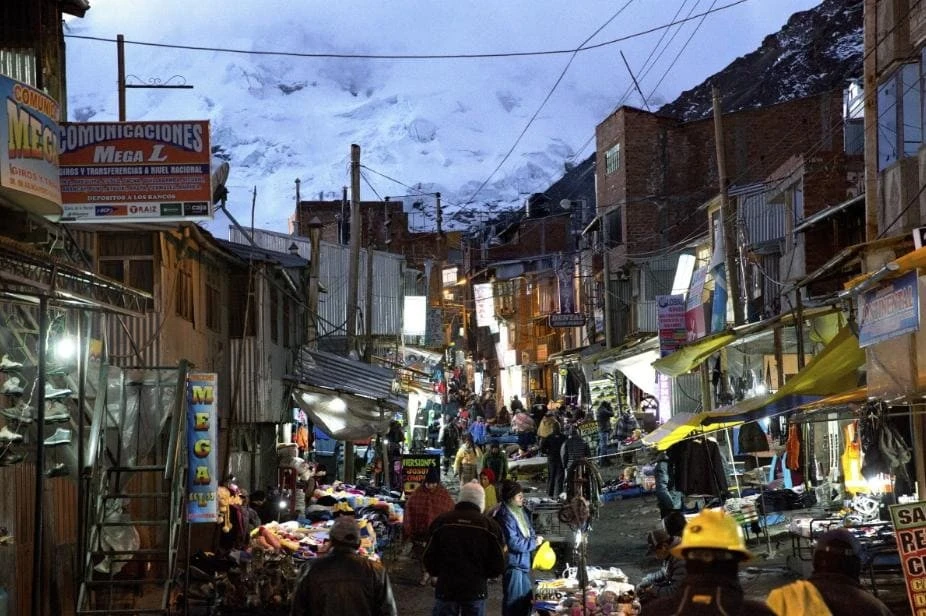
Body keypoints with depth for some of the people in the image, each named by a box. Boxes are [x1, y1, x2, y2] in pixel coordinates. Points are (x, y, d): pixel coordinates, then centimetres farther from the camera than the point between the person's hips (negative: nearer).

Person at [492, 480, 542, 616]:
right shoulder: (505, 516, -18)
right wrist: (534, 543, -14)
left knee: (526, 599, 16)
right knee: (514, 600, -4)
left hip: (524, 562, 9)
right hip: (513, 563, -9)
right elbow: (513, 543, -23)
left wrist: (536, 538, 0)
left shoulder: (523, 511, 10)